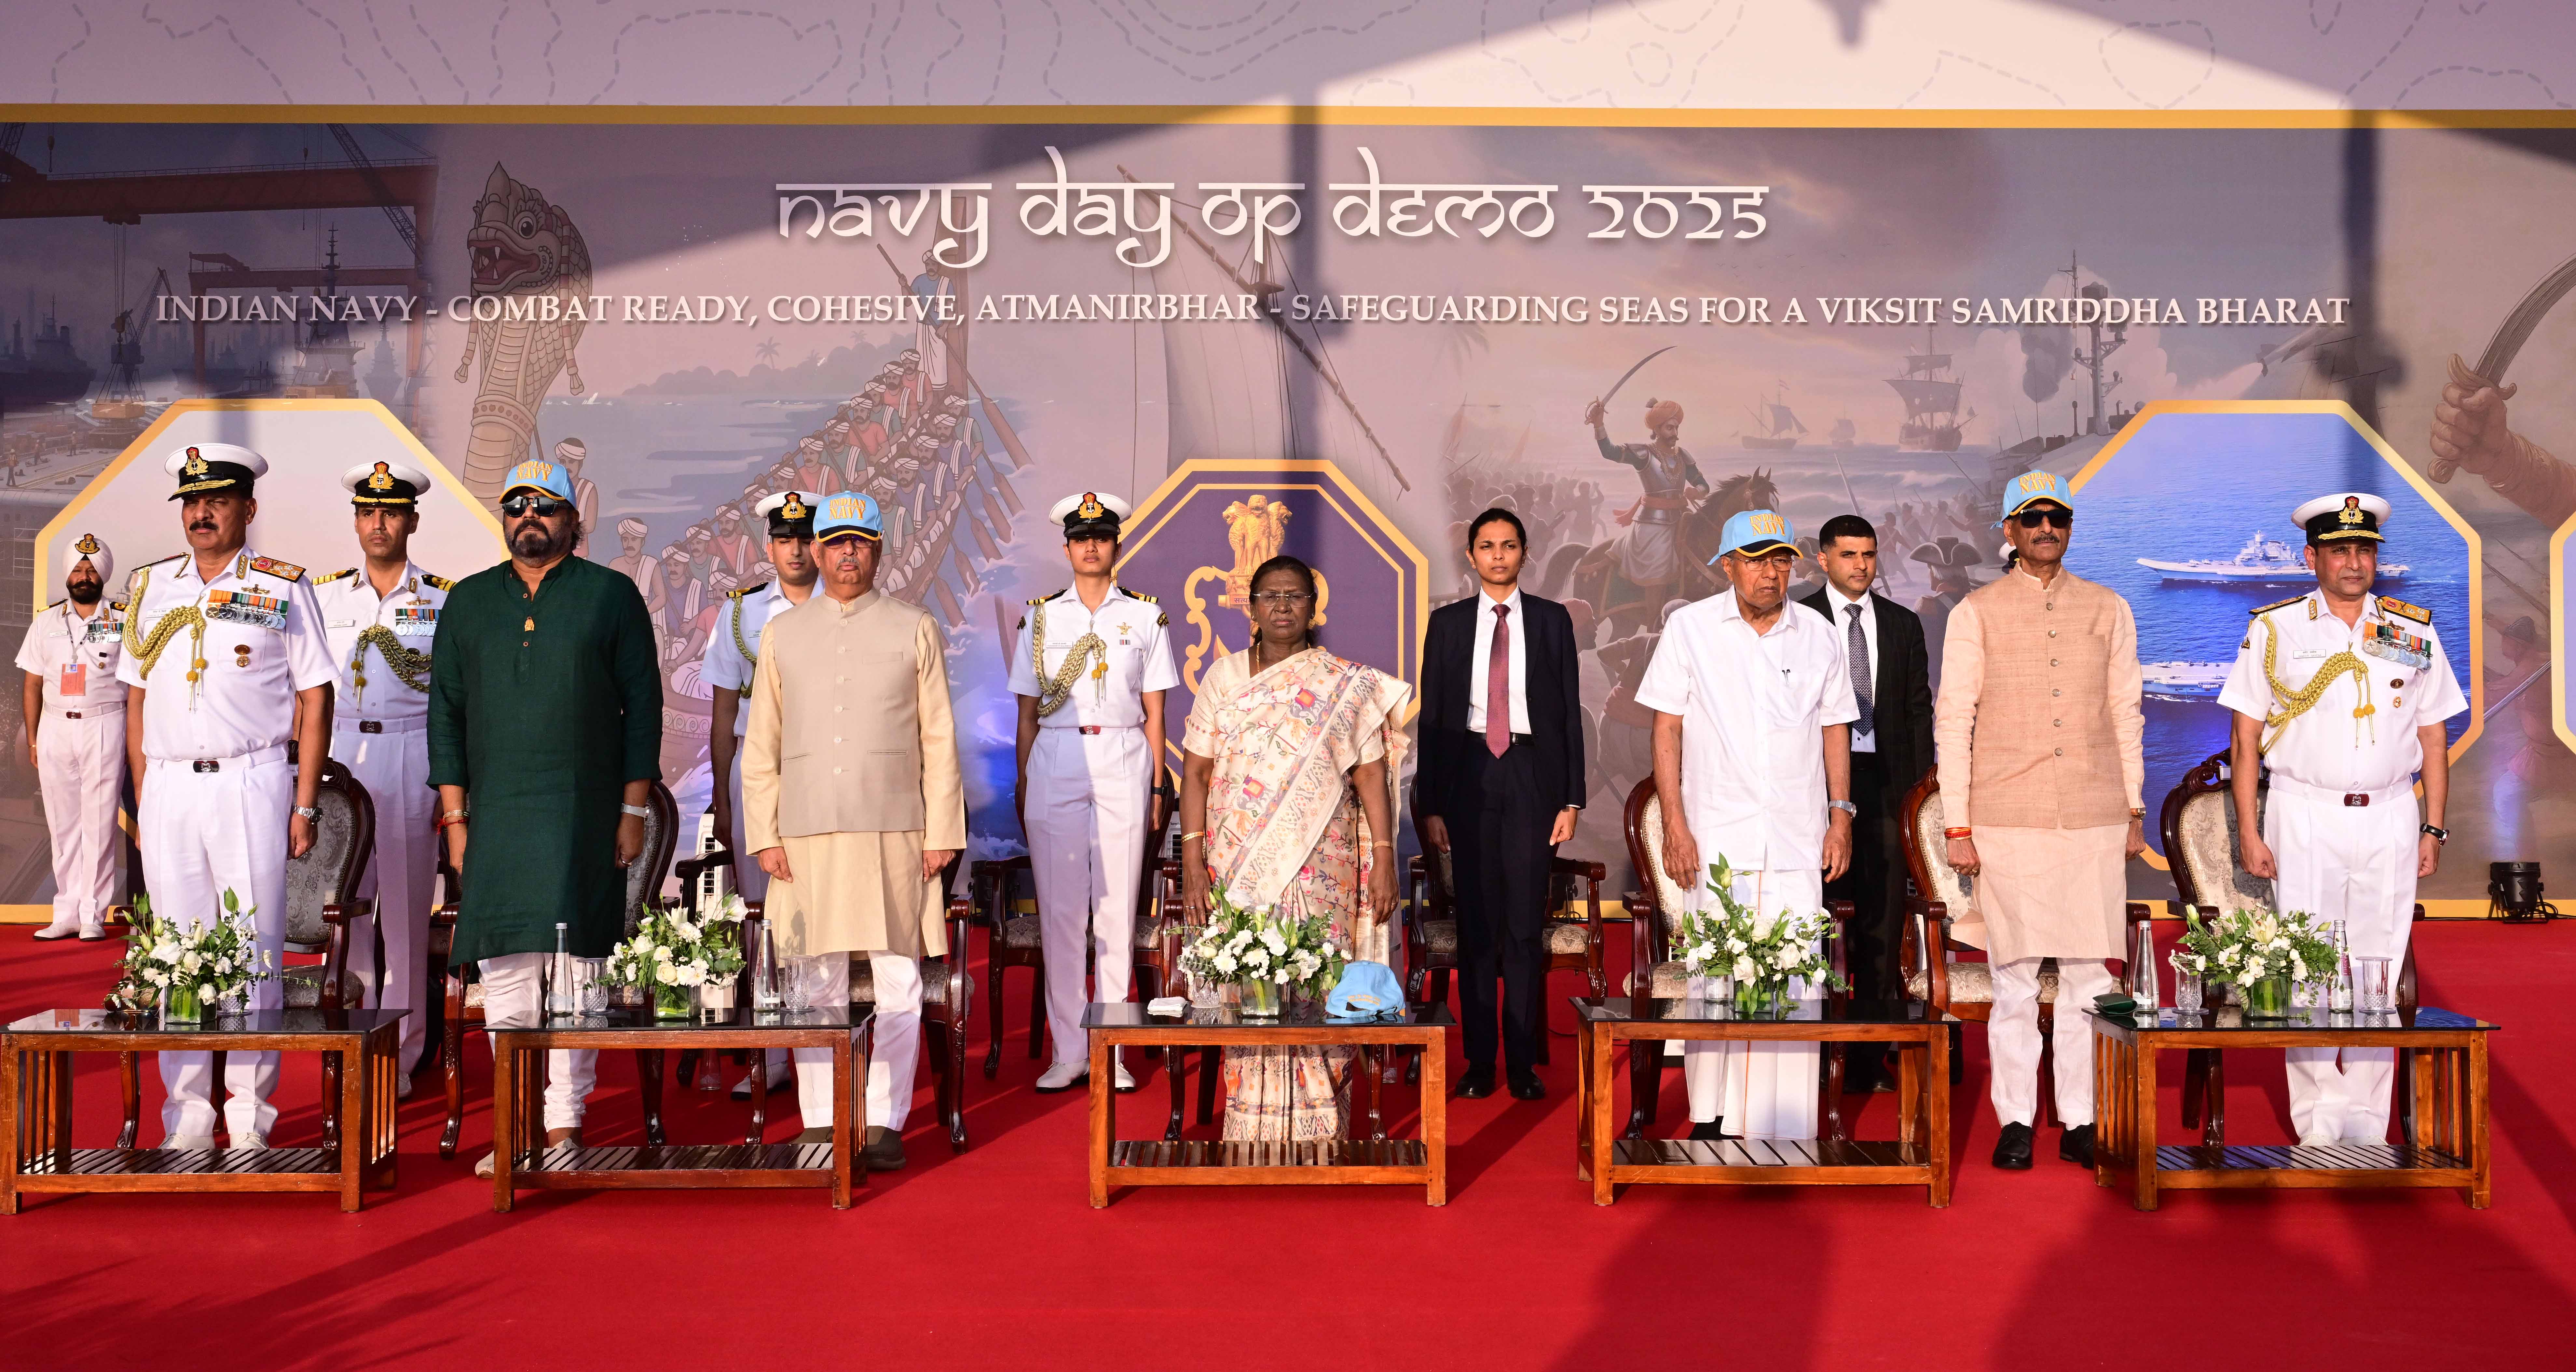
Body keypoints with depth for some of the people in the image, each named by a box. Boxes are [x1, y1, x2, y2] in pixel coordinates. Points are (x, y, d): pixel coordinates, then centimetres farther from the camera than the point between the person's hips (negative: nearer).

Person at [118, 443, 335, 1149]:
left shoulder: (282, 588, 3)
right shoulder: (151, 586, 13)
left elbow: (314, 698, 2)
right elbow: (136, 698, 16)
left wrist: (304, 805, -4)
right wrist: (142, 800, 8)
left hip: (251, 782, -3)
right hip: (168, 786, 3)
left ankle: (250, 1119, 4)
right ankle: (187, 1119, 12)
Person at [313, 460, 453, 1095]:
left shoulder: (442, 600, 3)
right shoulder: (324, 595, 9)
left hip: (412, 762, -2)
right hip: (340, 758, 2)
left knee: (405, 913, 0)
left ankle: (399, 1058, 7)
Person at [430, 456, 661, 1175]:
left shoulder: (611, 595, 6)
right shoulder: (469, 602, 14)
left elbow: (642, 704, 4)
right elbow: (446, 711, 14)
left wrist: (635, 810, -2)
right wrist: (454, 816, 7)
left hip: (584, 813, -3)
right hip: (496, 817, 3)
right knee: (503, 974, 1)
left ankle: (564, 1127, 2)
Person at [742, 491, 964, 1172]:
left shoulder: (914, 630, 9)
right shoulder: (782, 634, 13)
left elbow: (939, 740, 7)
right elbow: (760, 745, 12)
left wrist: (942, 832, 0)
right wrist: (764, 835, 3)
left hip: (895, 832, -1)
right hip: (808, 834, 1)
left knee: (898, 979, -2)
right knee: (816, 980, 1)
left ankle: (884, 1121, 5)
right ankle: (820, 1122, 9)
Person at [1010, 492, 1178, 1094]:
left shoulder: (1146, 616, 8)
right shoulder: (1041, 616, 10)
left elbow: (1154, 711, 7)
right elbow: (1027, 711, 10)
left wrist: (1156, 786, 3)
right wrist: (1022, 784, 5)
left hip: (1123, 765, 0)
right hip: (1055, 764, 1)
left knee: (1117, 907, 0)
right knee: (1059, 908, -1)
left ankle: (1113, 1052, 7)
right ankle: (1067, 1052, 6)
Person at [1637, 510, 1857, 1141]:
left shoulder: (1820, 636, 9)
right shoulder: (1690, 628, 3)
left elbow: (1834, 729, 16)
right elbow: (1667, 728, 2)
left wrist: (1840, 816, 8)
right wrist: (1674, 824, -4)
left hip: (1798, 840, 2)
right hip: (1716, 837, -1)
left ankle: (1785, 1128, 1)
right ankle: (1711, 1115, 10)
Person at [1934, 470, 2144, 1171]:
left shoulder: (2109, 609, 12)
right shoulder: (1976, 612, 4)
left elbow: (2126, 715, 15)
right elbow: (1952, 719, 2)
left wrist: (2135, 811, 12)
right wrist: (1957, 825, -2)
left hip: (2095, 820, 2)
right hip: (2007, 820, -2)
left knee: (2090, 975, 2)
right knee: (2015, 976, -1)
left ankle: (2080, 1119, 12)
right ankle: (2015, 1120, 9)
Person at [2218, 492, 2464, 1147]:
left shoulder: (2414, 634, 10)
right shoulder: (2274, 631, 3)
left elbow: (2433, 736, 12)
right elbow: (2246, 736, 2)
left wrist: (2433, 828, 6)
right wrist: (2249, 831, -4)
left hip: (2389, 820, 2)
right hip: (2304, 816, -2)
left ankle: (2367, 1129, 11)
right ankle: (2318, 1125, 5)